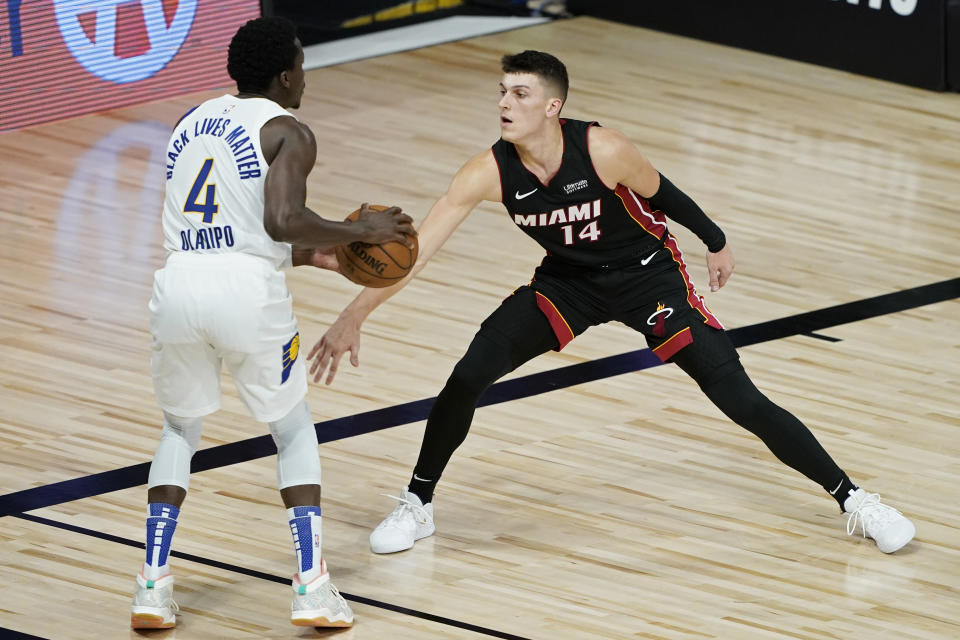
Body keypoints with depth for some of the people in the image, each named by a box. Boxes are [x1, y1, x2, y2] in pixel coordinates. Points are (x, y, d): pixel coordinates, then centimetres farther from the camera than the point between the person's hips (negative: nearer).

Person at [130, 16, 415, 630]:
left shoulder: (191, 123, 24)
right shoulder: (289, 133, 4)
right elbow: (282, 221, -13)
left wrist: (308, 254, 36)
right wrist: (359, 231, 2)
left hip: (179, 283, 4)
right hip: (248, 289, -4)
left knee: (180, 430, 27)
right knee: (295, 432, 18)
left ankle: (153, 587, 13)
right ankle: (313, 590, 6)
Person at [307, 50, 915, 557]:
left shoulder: (604, 152, -30)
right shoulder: (490, 172, -23)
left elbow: (661, 194, -10)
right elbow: (416, 248, -25)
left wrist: (717, 243, 6)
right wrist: (355, 315, -33)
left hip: (647, 275, -3)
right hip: (567, 280, 3)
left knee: (740, 399, -9)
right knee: (468, 376, -13)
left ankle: (854, 499, 4)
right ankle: (417, 505, 8)